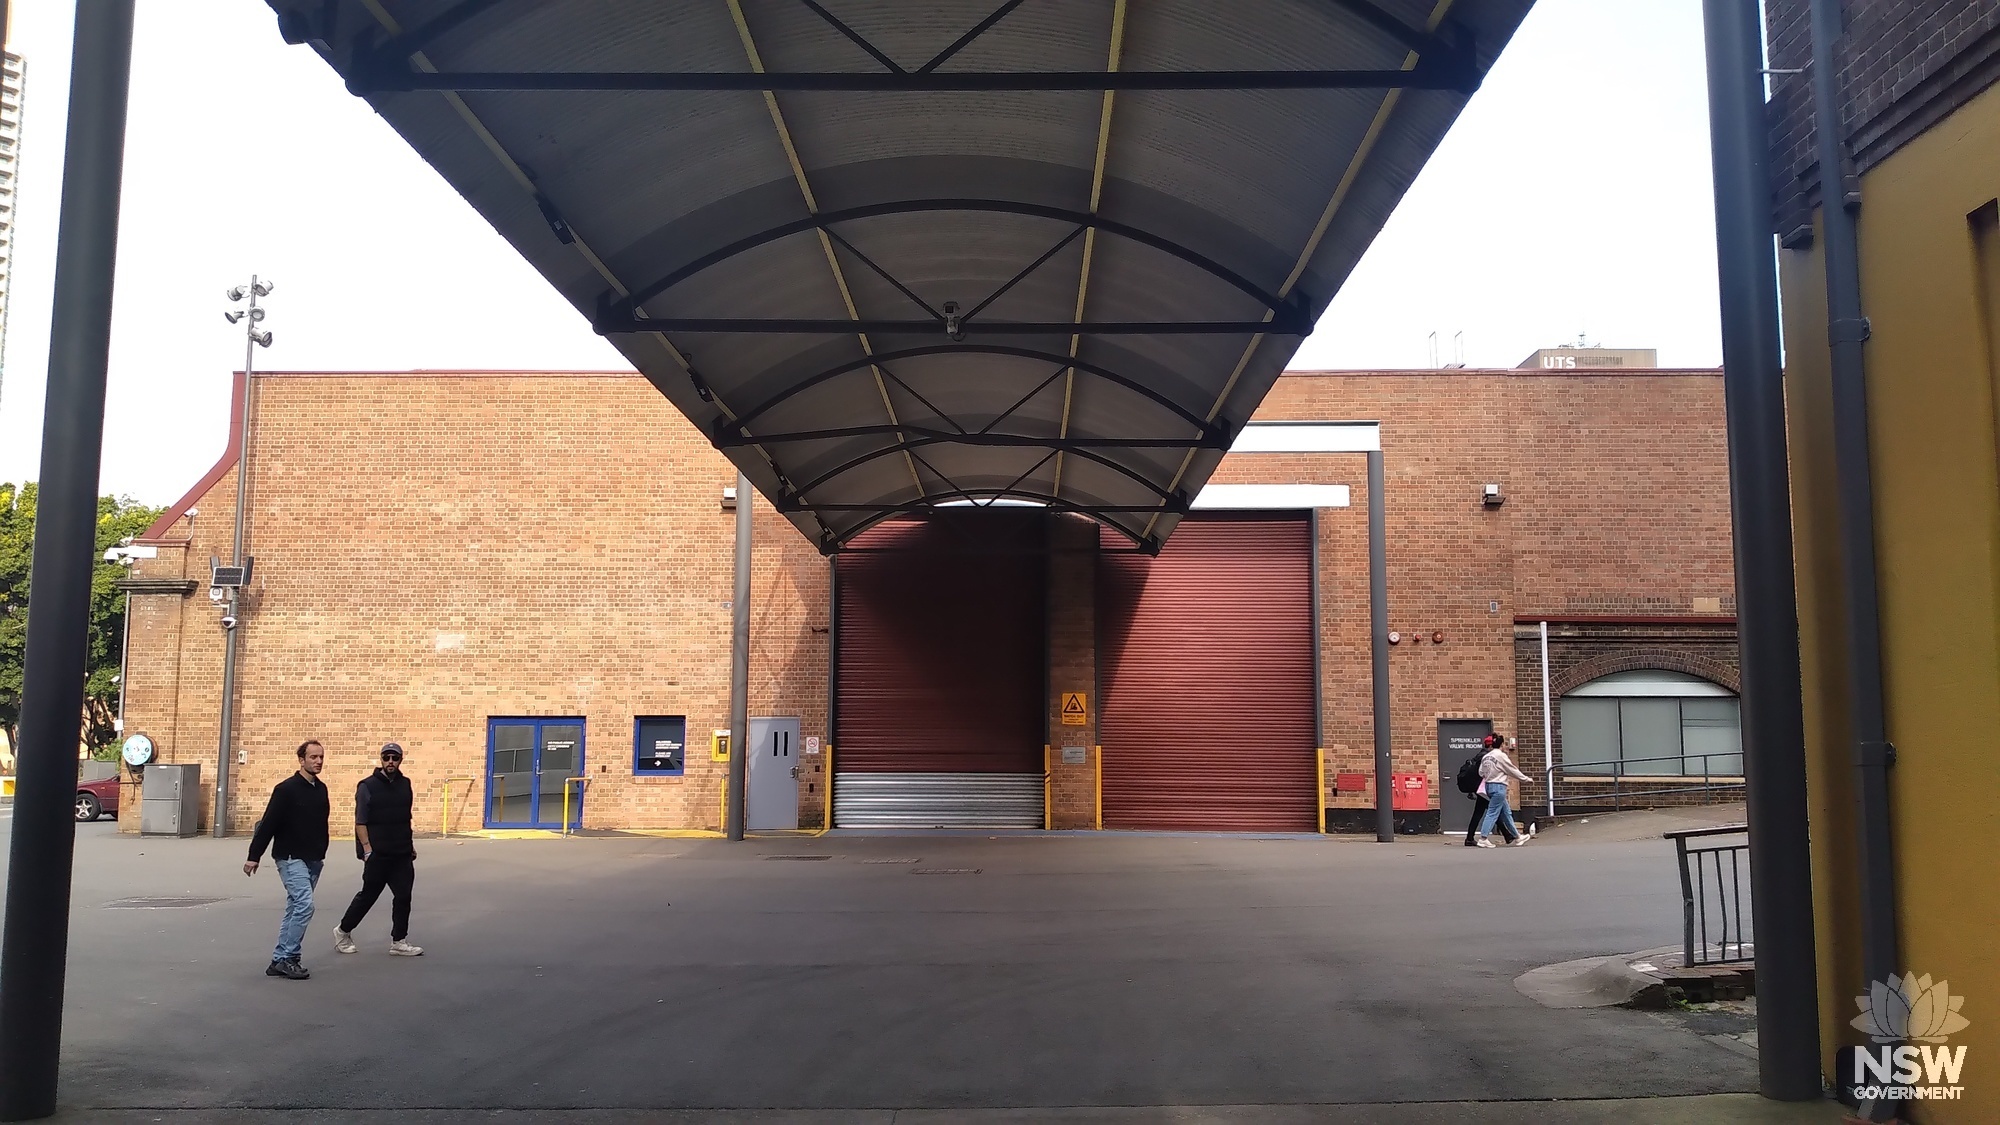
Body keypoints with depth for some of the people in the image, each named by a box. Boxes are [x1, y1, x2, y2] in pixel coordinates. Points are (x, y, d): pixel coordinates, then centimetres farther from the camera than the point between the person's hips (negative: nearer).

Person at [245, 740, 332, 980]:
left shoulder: (321, 789, 8)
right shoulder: (286, 789, -13)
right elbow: (268, 824, -14)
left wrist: (321, 854, 19)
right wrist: (254, 856, -15)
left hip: (313, 860, 7)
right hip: (290, 858, -7)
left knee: (296, 908, 10)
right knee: (304, 904, -16)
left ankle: (280, 960, 17)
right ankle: (288, 958, -8)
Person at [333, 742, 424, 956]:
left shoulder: (404, 784, 9)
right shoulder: (368, 786, -8)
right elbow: (360, 822, -9)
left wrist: (411, 845, 15)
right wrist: (367, 850, -14)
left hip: (402, 854, 5)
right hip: (377, 855, -5)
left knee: (403, 896, 3)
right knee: (368, 896, 4)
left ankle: (399, 942, 11)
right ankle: (343, 932, 24)